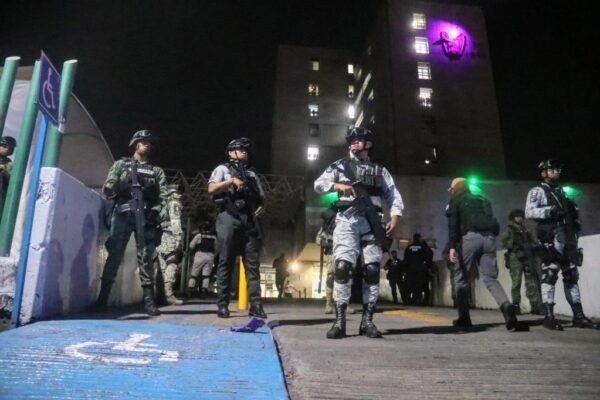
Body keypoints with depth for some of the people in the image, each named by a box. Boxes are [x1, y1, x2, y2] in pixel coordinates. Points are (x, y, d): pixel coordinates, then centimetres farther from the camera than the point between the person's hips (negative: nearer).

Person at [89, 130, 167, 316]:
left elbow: (163, 196, 6)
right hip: (122, 214, 0)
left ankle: (149, 300, -2)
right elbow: (107, 189, 9)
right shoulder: (121, 164, 17)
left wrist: (155, 210, -11)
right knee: (114, 255, -4)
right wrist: (121, 186, -11)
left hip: (146, 216, 1)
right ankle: (102, 299, 1)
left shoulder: (157, 171, 19)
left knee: (146, 258, -2)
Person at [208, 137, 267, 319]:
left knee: (253, 264, 0)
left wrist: (261, 207, 0)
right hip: (230, 218, -4)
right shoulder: (223, 169, 11)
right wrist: (232, 181, -14)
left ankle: (255, 305, 2)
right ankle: (222, 305, 4)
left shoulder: (252, 174, 24)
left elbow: (261, 197, 21)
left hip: (250, 220, 4)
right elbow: (211, 189, -6)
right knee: (226, 263, -1)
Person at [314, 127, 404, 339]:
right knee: (342, 267, -14)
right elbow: (318, 184, 8)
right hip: (347, 221, -2)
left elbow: (394, 196, 15)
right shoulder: (340, 166, 16)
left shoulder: (380, 171, 20)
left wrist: (394, 218, -2)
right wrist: (338, 185, -10)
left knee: (372, 270, -3)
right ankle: (339, 321, -8)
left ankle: (367, 321, 7)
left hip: (371, 223, 2)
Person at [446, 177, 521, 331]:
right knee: (490, 278, 4)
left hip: (470, 237, -4)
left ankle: (464, 318, 6)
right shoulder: (483, 200, 30)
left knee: (461, 277, 8)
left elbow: (453, 225, -2)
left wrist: (452, 246, -9)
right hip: (489, 238, 4)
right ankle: (507, 306, -23)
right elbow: (495, 225, 21)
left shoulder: (455, 201, 14)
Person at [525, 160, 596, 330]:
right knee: (550, 275, -9)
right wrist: (550, 210, -23)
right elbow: (529, 212, -12)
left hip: (568, 237, 8)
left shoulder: (561, 191, 23)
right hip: (551, 237, -7)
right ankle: (549, 317, -8)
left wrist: (574, 213, 5)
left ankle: (578, 315, 13)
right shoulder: (537, 191, 2)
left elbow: (570, 211, 26)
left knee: (572, 276, 8)